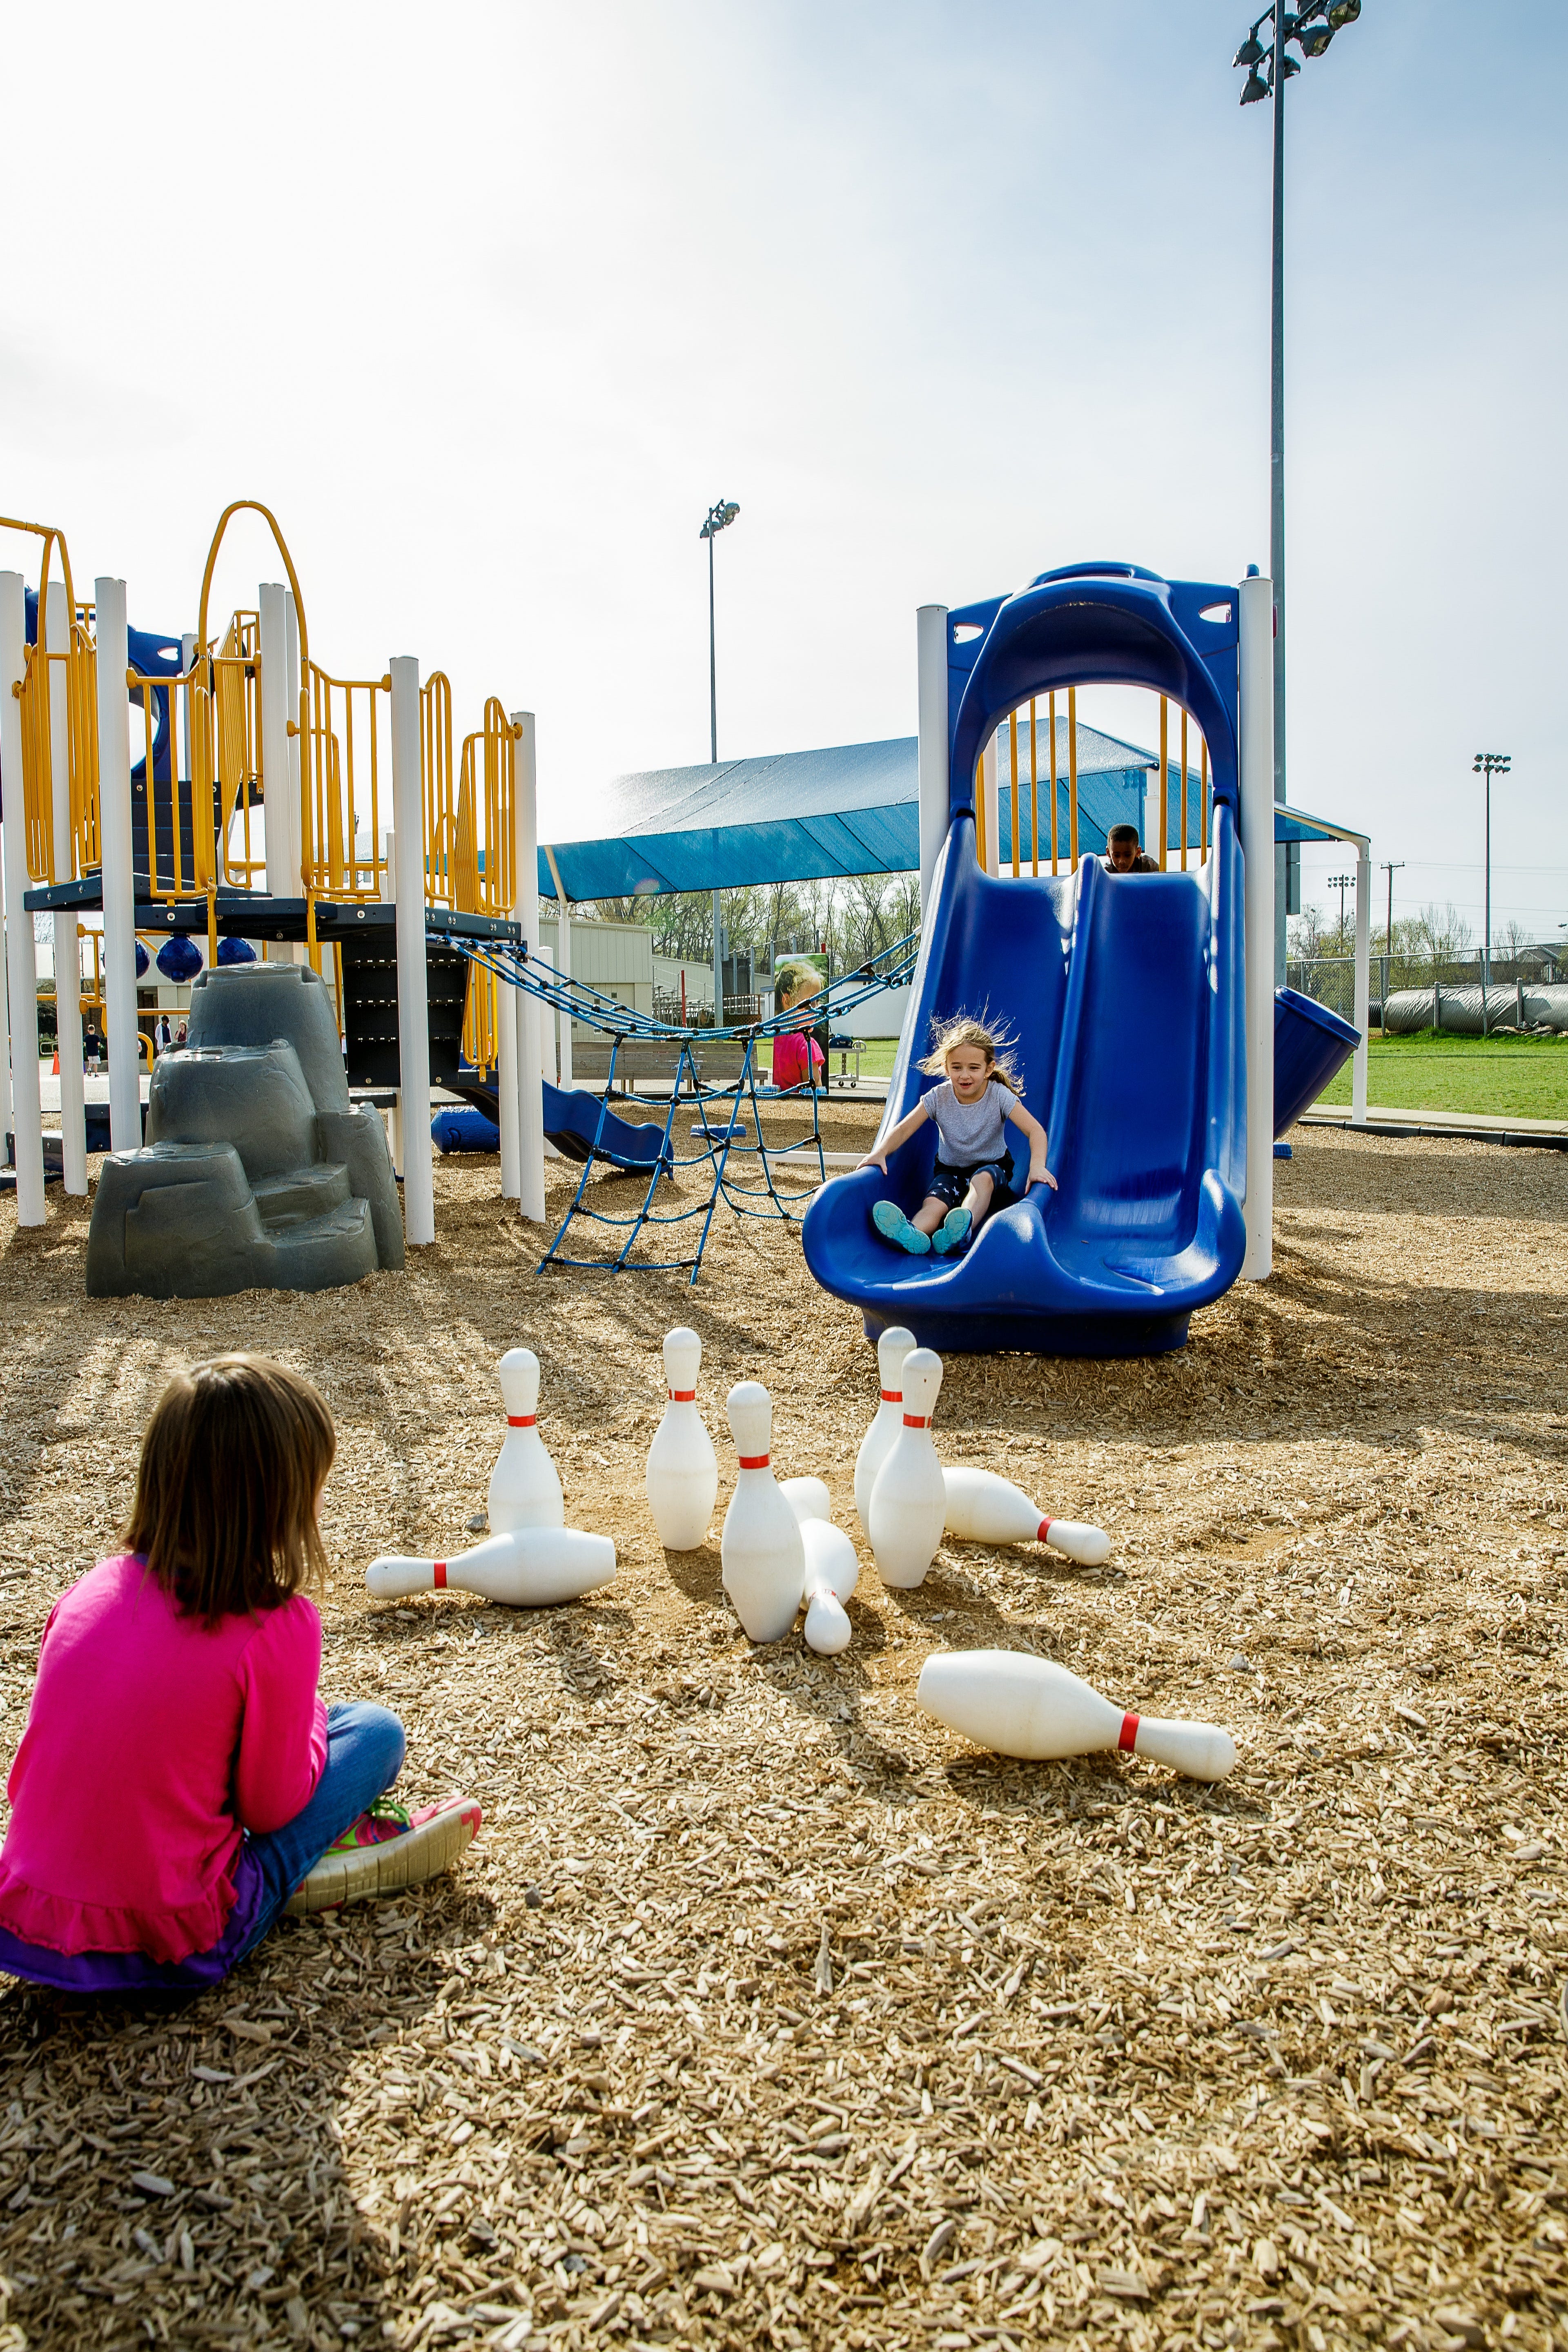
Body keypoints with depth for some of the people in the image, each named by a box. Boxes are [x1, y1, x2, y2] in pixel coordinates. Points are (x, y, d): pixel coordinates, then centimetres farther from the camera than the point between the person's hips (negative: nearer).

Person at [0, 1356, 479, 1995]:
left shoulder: (94, 1588, -1)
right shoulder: (276, 1630, -19)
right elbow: (271, 1807, -8)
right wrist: (310, 1719, 10)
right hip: (167, 1950, -6)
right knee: (375, 1729, 4)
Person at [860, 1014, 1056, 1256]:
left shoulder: (999, 1095, -15)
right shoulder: (938, 1097, -10)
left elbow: (1036, 1130, -22)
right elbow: (904, 1129, -12)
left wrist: (1037, 1166, -41)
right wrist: (880, 1152, -32)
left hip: (992, 1166, -1)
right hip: (950, 1170, 1)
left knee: (983, 1179, -38)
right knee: (934, 1202, -32)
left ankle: (964, 1228, -62)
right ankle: (913, 1233, -65)